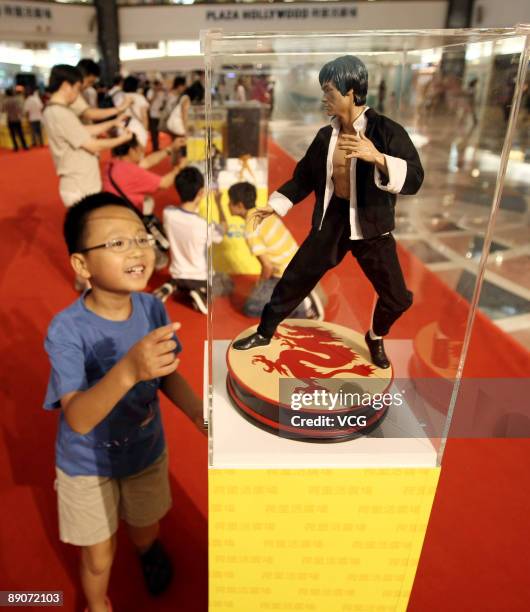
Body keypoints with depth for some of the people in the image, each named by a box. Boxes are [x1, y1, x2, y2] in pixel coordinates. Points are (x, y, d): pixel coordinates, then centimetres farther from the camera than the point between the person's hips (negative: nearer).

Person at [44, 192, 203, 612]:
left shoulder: (152, 308, -18)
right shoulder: (67, 329, -30)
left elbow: (168, 373, -4)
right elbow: (78, 419, -36)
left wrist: (198, 411, -22)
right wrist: (128, 370, -53)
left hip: (147, 453, 3)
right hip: (88, 466, -3)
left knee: (145, 533, 28)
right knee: (99, 559, 19)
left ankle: (149, 549, 67)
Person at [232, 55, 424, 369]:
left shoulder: (386, 130, -13)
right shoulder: (326, 136, 1)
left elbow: (414, 179, -21)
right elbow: (305, 176, 12)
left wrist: (377, 157, -35)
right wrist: (275, 205, 8)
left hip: (370, 225, -3)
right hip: (331, 219, 3)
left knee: (397, 297, 2)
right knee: (294, 279, 8)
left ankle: (375, 338, 34)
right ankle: (265, 332, 28)